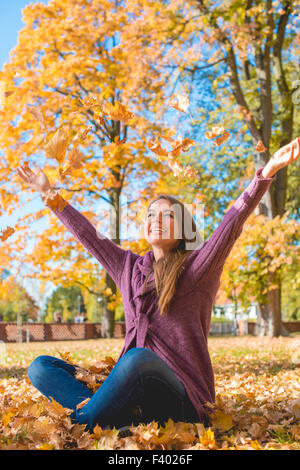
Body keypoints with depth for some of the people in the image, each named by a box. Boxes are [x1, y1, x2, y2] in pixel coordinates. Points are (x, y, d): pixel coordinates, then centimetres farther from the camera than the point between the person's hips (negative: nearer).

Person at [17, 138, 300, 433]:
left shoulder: (197, 268, 4)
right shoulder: (129, 268, 18)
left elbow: (231, 224, -10)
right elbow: (88, 236, 23)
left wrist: (267, 172, -21)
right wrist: (49, 195, 26)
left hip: (179, 395, -6)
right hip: (132, 390, 6)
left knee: (139, 358, -40)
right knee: (40, 367, -8)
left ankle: (81, 423, -21)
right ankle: (118, 421, -31)